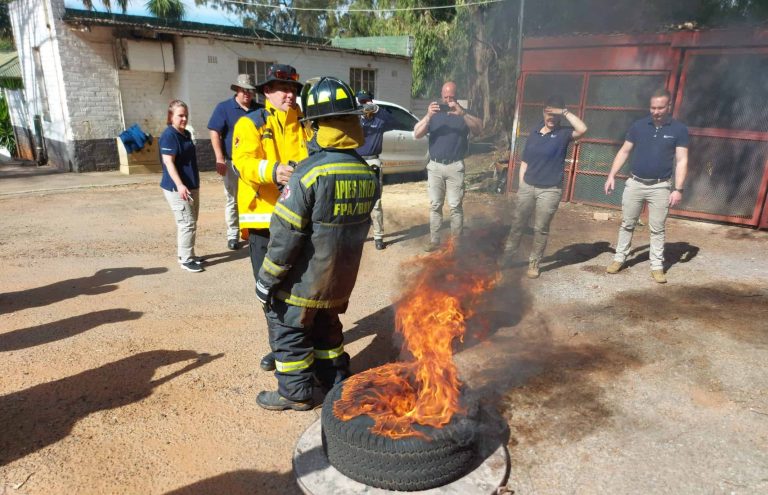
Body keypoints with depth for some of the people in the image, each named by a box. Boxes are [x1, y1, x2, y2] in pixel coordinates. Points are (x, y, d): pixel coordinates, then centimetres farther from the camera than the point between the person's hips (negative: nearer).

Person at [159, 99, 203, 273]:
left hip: (191, 186, 10)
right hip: (177, 188, -10)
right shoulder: (169, 135, -14)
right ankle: (186, 259, -1)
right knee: (187, 223, -9)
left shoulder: (186, 134, 14)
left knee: (188, 222, 15)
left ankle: (184, 254, 26)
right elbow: (168, 162, -21)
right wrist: (180, 185, -29)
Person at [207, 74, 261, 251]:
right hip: (232, 162, -2)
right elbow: (214, 133, -6)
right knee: (233, 200, 6)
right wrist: (220, 159, -13)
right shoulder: (224, 107, -2)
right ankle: (233, 235, 15)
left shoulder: (259, 109, 7)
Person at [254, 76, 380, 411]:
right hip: (341, 279, 6)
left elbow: (286, 233, -21)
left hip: (305, 279, -6)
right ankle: (336, 379, 38)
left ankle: (295, 392, 25)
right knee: (327, 326, 26)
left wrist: (267, 278, -10)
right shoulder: (368, 173, -3)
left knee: (287, 328, 13)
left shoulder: (309, 172, -23)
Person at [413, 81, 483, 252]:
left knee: (455, 206, -2)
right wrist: (428, 116, -21)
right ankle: (434, 240, 14)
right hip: (435, 166, 2)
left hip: (455, 167, -2)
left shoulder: (464, 114, 5)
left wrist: (462, 113, -30)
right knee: (435, 205, 6)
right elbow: (416, 134, -4)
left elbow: (479, 128, -14)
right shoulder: (434, 113, 9)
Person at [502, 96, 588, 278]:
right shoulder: (535, 131, 7)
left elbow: (582, 129, -26)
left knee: (541, 229, 5)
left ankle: (534, 263, 17)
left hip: (550, 190, -3)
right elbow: (525, 161, 10)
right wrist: (521, 184, 5)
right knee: (517, 223, 11)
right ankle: (508, 253, 27)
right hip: (527, 186, 3)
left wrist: (565, 112, -19)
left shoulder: (563, 133, -4)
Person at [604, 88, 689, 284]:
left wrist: (678, 189, -12)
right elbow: (624, 152, 6)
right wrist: (611, 175, -1)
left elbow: (682, 161, -5)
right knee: (627, 224, 9)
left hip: (660, 187, -1)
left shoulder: (679, 129, -3)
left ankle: (657, 266, 14)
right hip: (634, 183, 2)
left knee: (657, 229, 6)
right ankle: (619, 258, 21)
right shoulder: (639, 125, 1)